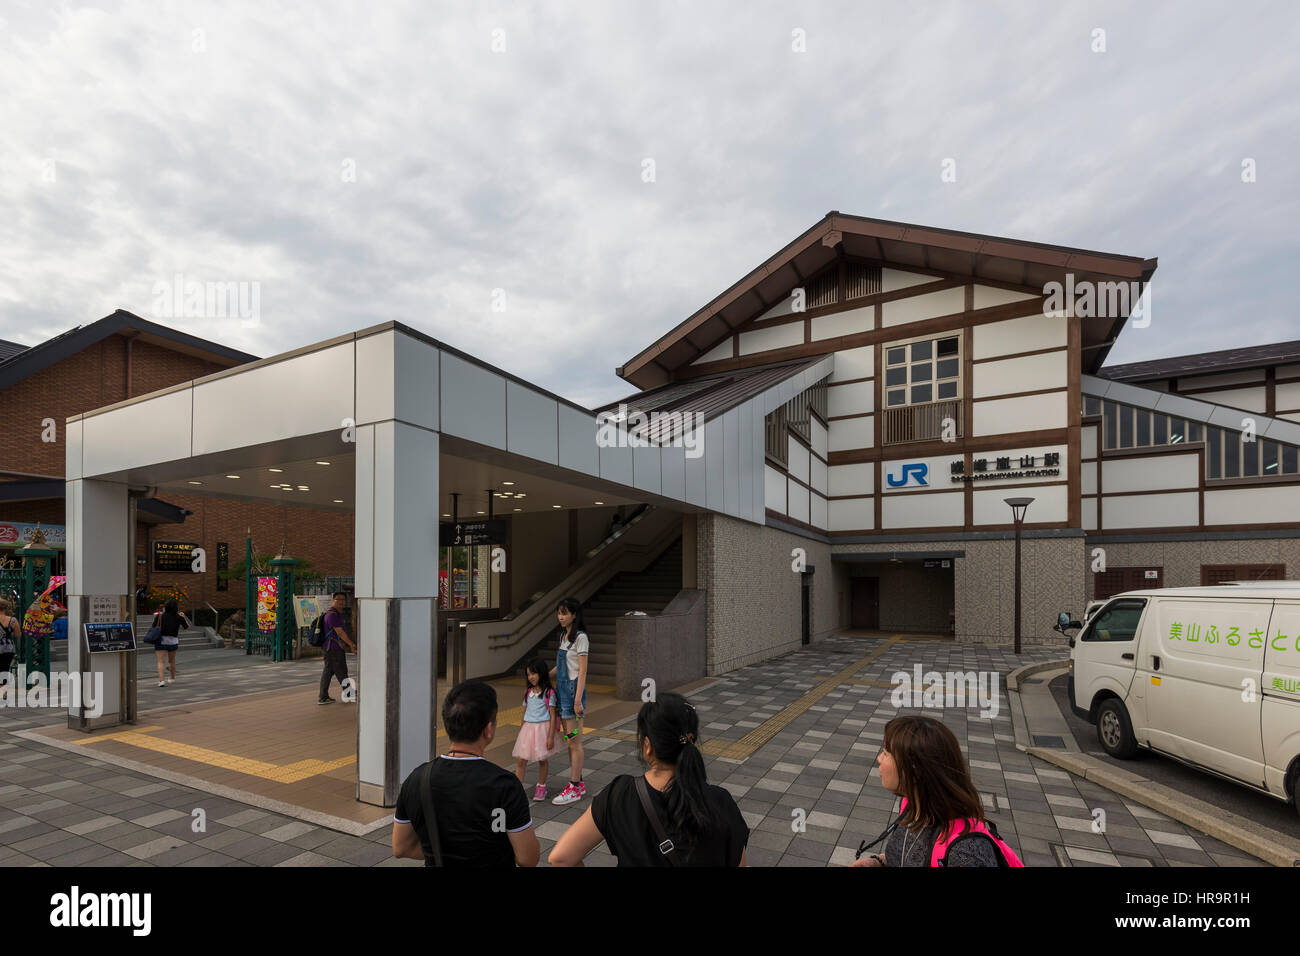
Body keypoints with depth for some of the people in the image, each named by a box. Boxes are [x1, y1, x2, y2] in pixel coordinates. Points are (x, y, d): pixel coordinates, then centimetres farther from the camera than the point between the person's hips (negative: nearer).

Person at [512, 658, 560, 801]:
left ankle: (541, 787, 26)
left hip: (542, 728, -4)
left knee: (543, 760, 9)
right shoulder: (528, 692, 7)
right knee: (520, 760, -1)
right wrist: (520, 733, 16)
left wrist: (551, 737, -11)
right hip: (527, 728, 4)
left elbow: (552, 716, -8)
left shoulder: (549, 693, -8)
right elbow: (525, 713, 15)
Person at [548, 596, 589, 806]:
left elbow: (582, 671, -16)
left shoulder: (580, 637, -13)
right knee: (569, 740, 14)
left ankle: (574, 789, 8)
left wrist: (578, 700, -19)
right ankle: (578, 783, 24)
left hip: (574, 689, -9)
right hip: (561, 689, 9)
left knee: (574, 741, 0)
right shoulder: (563, 635, 12)